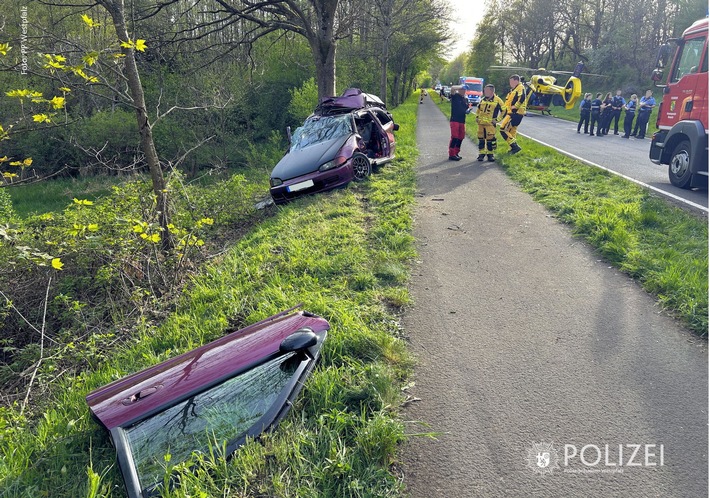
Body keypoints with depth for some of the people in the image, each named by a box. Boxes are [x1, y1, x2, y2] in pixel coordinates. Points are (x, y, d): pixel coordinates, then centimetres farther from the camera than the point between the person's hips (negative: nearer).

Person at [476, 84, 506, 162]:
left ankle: (490, 154, 6)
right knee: (481, 138, 8)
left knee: (490, 139, -6)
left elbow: (504, 110, -2)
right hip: (481, 123, 6)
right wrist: (477, 117, 16)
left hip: (490, 123, -6)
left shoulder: (497, 100, -5)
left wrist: (497, 119, -6)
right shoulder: (482, 100, 12)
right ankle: (481, 153, 17)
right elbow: (478, 109, 28)